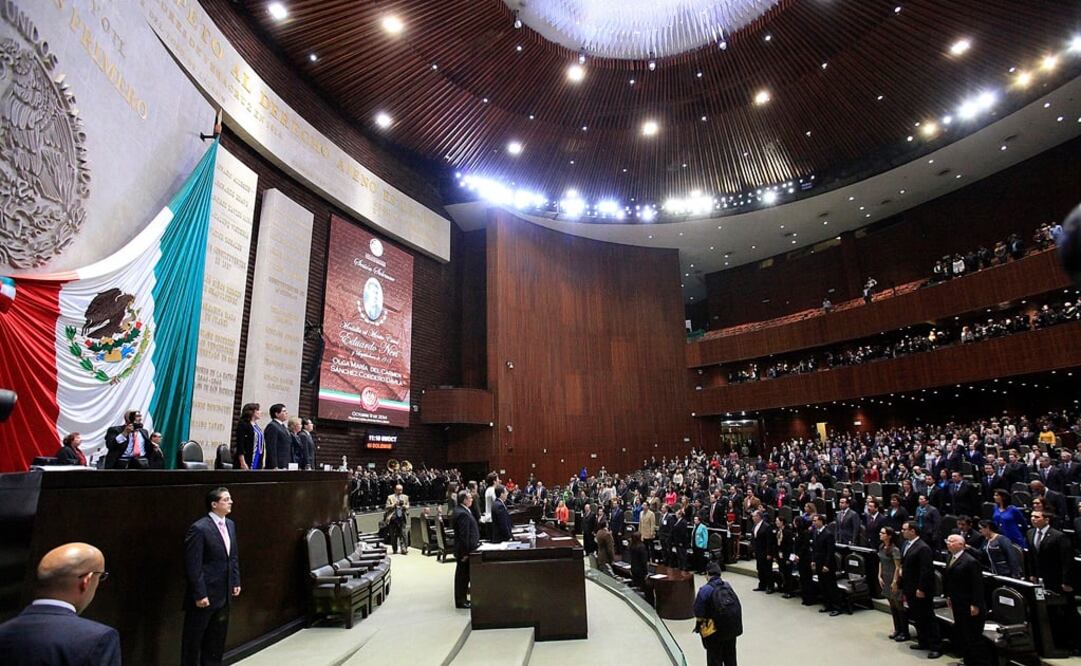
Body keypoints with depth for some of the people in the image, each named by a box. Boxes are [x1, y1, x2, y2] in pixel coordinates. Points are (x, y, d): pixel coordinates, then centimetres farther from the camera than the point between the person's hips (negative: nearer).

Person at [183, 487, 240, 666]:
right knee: (193, 639, 8)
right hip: (204, 595, -7)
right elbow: (193, 566, -18)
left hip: (223, 594, 7)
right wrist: (199, 595, -18)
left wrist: (236, 582, 10)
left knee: (217, 638, 18)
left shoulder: (230, 524, 6)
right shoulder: (199, 528, -18)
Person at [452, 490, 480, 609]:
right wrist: (466, 552, -22)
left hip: (463, 549, 10)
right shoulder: (463, 514, -24)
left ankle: (462, 599, 28)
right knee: (463, 575, 1)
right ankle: (461, 601, 11)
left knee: (463, 575, 18)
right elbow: (464, 535, -25)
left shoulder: (460, 510, 9)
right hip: (464, 550, -10)